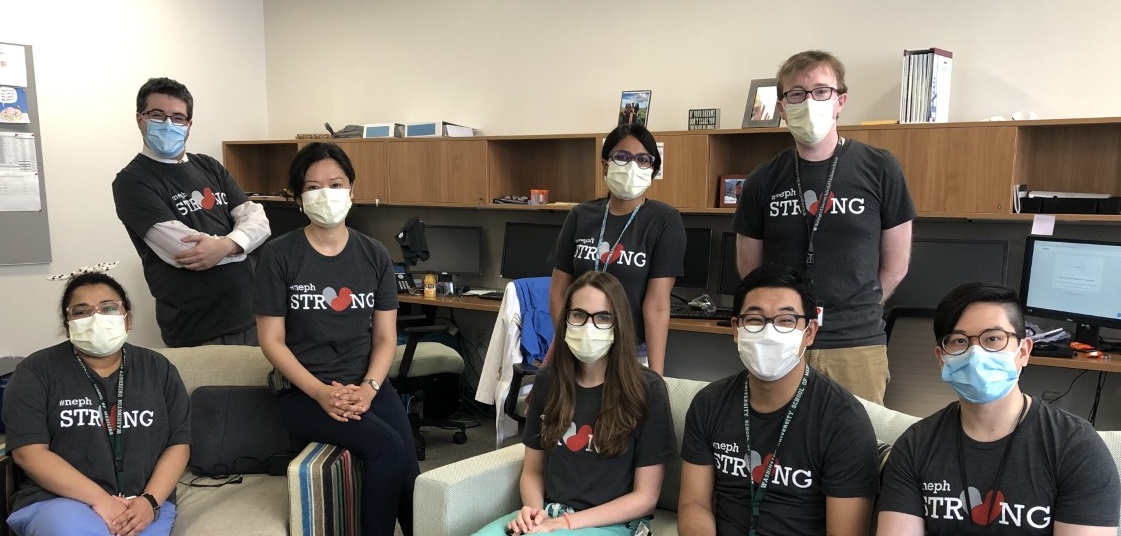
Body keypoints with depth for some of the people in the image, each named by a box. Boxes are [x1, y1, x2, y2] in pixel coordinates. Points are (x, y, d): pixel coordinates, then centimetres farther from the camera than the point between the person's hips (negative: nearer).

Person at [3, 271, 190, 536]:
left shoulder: (158, 369, 9)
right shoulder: (37, 371, 1)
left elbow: (178, 444, 6)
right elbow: (29, 451, -7)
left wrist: (150, 501, -10)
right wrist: (99, 499, -16)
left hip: (142, 504, 1)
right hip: (55, 500, -1)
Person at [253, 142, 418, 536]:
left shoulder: (374, 255, 6)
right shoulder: (279, 256, -3)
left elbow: (385, 337, 6)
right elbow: (272, 341, -4)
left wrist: (368, 388, -12)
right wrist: (321, 392, -16)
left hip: (368, 385, 3)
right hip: (305, 393, -3)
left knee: (406, 464, -24)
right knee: (387, 446, -28)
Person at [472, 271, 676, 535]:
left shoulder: (647, 389, -9)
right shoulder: (547, 381, 5)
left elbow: (645, 496, -7)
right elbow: (532, 469, 12)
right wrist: (533, 510, -10)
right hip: (548, 514, 4)